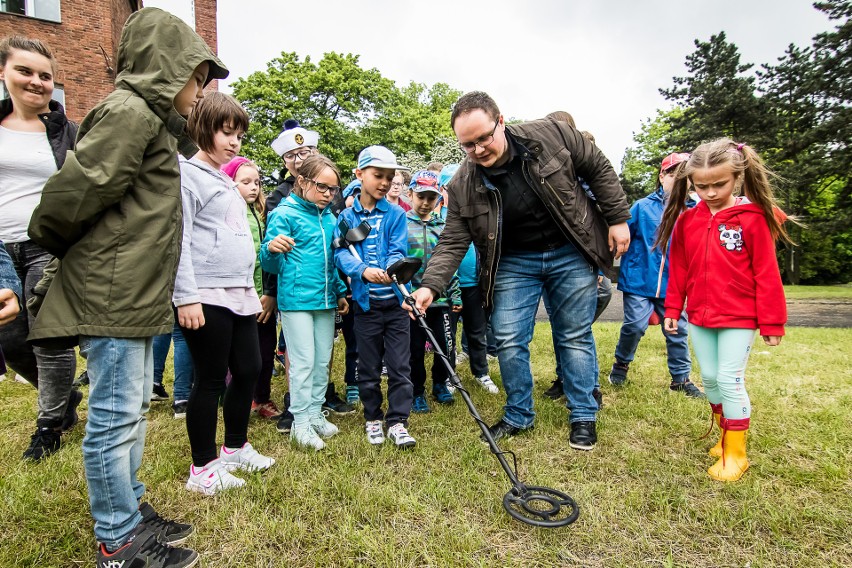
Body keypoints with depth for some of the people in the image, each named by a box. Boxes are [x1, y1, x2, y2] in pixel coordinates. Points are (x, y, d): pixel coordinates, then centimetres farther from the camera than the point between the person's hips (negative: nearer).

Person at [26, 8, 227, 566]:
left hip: (134, 294, 10)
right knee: (115, 416, 0)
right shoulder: (129, 112, -11)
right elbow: (75, 190, -16)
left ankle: (131, 509, 32)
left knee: (133, 408, 17)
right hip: (112, 293, -10)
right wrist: (50, 242, 1)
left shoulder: (152, 118, 20)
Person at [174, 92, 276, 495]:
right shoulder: (187, 175, -5)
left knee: (249, 370, 12)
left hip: (240, 295, 9)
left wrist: (253, 290, 22)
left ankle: (235, 448, 30)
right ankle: (202, 468, 17)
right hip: (207, 297, -8)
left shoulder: (226, 181, 21)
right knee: (211, 380, 0)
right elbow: (178, 241, -14)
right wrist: (186, 297, -19)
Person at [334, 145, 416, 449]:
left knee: (399, 366, 3)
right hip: (365, 302, 0)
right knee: (368, 366, 12)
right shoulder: (347, 216, 3)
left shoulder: (396, 215, 3)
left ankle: (397, 422, 15)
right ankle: (373, 418, 29)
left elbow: (398, 251, -7)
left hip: (395, 301, 0)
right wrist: (364, 271, -28)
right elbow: (341, 254, -8)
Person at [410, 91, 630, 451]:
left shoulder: (551, 135, -15)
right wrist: (430, 285, -26)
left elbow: (599, 169, -3)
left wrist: (617, 219, -3)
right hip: (513, 263, 1)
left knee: (575, 337, 7)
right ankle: (519, 415, 21)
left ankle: (584, 417, 24)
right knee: (508, 341, 0)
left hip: (571, 256, -1)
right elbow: (453, 242, -12)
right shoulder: (463, 185, -13)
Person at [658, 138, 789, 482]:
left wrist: (772, 322, -6)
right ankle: (727, 433, 33)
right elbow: (678, 269, 7)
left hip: (739, 318, -4)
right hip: (699, 317, 5)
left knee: (730, 380, -2)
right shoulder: (686, 219, 1)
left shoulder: (753, 218, -10)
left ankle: (736, 452, 14)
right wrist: (672, 310, 8)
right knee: (709, 379, 13)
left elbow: (767, 274, -8)